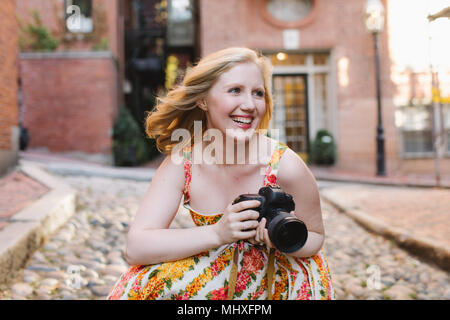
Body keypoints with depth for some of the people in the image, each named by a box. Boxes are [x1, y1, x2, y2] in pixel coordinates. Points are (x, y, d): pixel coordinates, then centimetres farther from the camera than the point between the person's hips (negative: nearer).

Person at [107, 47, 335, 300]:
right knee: (146, 280, -24)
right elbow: (135, 247, -22)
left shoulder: (285, 166, -21)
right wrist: (218, 233, -35)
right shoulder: (182, 162, -15)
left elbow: (315, 237, -3)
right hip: (225, 274, 3)